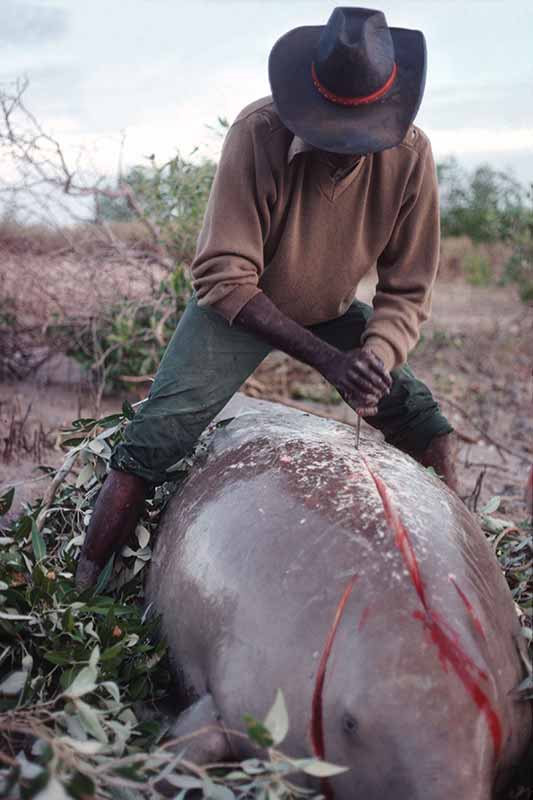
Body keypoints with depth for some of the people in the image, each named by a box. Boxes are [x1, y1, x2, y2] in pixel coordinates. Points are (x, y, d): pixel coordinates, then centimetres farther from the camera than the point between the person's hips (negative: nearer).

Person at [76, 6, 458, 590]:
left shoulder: (410, 155, -21)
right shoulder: (259, 133, -29)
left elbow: (406, 291, -13)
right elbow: (224, 280, -28)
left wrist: (374, 358, -35)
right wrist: (327, 359, -36)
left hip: (331, 311, 3)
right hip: (239, 305, -3)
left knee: (428, 430, -9)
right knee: (151, 444, -18)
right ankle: (82, 592, -4)